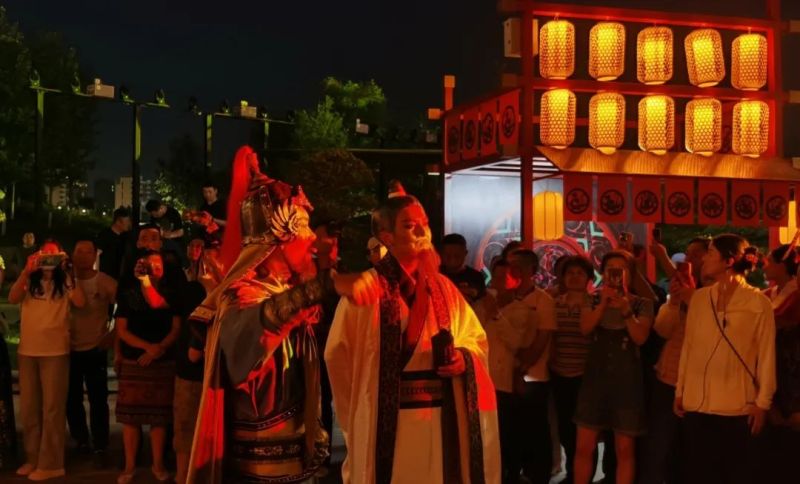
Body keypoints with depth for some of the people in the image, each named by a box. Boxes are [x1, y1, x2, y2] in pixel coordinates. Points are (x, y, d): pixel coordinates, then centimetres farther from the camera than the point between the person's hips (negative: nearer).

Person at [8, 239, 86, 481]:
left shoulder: (65, 281, 1)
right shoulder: (30, 280, 8)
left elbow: (80, 302, -15)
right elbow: (12, 298, -10)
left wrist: (67, 273, -15)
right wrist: (26, 271, -20)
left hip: (55, 351, -4)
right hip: (27, 351, 4)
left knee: (52, 407, -1)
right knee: (29, 407, 11)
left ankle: (50, 463, 4)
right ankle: (32, 458, 22)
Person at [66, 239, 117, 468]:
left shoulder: (106, 282, -6)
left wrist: (114, 333, -7)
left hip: (95, 350, -3)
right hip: (69, 350, 3)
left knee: (98, 400, -3)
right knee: (72, 400, 11)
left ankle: (100, 448, 3)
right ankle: (81, 441, 27)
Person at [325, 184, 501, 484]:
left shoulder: (442, 287, 8)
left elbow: (476, 338, 14)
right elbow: (339, 356, -4)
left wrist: (465, 357, -8)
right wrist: (357, 416, 0)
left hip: (444, 419, 4)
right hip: (388, 421, -4)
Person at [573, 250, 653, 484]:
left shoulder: (642, 304, 0)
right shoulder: (594, 299, 7)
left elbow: (640, 337, -14)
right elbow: (585, 328, -10)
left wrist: (625, 309, -25)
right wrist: (603, 303, -21)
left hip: (627, 380, -2)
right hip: (595, 377, 2)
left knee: (624, 449, 5)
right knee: (584, 446, 3)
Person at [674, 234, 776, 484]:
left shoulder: (759, 302, -5)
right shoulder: (699, 297, 6)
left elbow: (766, 355, -3)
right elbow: (688, 346, 8)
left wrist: (763, 402, -4)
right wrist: (680, 391, 9)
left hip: (736, 405, -3)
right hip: (697, 402, 4)